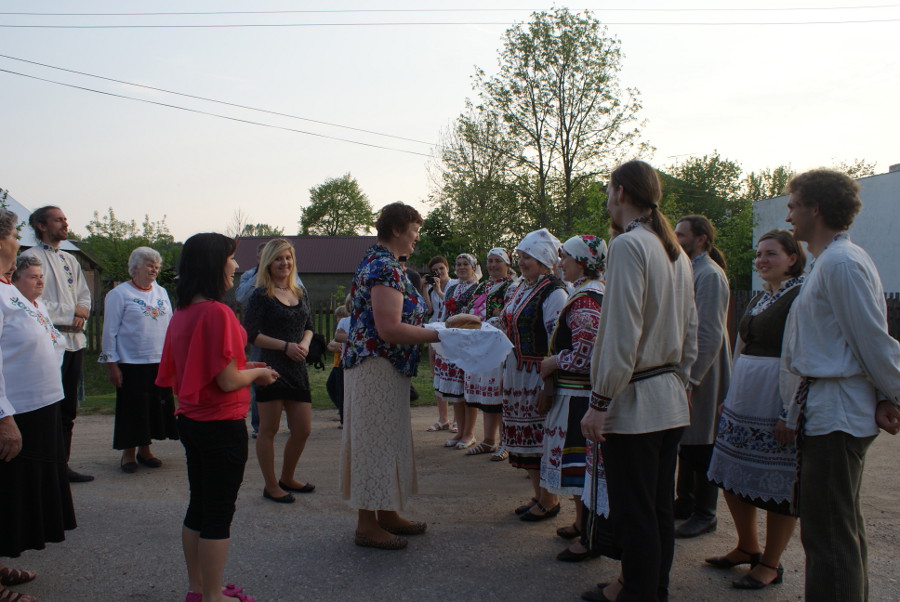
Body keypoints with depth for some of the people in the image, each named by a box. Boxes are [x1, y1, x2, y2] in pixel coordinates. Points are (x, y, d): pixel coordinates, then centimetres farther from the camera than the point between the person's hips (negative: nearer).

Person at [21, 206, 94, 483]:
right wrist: (70, 312, -12)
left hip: (75, 341, 8)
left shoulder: (70, 260, 18)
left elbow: (84, 295, 18)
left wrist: (82, 312, -4)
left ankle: (62, 464, 22)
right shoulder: (31, 257, -6)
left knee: (68, 408, 12)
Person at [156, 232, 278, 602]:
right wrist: (258, 373, -3)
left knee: (199, 506, 19)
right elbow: (228, 381, -22)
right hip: (222, 425, -9)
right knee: (219, 515, 4)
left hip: (190, 420, 9)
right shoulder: (218, 312, -20)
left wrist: (243, 366, 13)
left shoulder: (182, 313, 6)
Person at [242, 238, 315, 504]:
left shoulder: (300, 293, 12)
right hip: (271, 369, -6)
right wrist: (285, 346, -15)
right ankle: (271, 486, 19)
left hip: (297, 368, 6)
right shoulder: (261, 295, -7)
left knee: (303, 429, 10)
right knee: (268, 430, 4)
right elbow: (250, 334, -11)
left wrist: (305, 343, -3)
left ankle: (287, 478, 31)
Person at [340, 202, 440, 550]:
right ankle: (367, 526, 10)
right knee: (376, 440, -2)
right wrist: (440, 335, -18)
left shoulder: (378, 262, 14)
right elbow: (390, 329, -25)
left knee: (387, 440, 16)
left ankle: (386, 513, 28)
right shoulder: (386, 268, -18)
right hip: (378, 367, -10)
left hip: (385, 368, 10)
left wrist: (437, 327, 13)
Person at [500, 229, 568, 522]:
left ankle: (549, 501, 14)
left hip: (538, 375, -9)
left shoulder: (554, 292, -13)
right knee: (525, 437, 14)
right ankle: (538, 495, 27)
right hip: (516, 374, 9)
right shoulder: (521, 288, 14)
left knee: (541, 436, 0)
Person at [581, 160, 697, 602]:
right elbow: (691, 330, 17)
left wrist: (599, 403, -16)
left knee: (633, 516, 2)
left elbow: (621, 336, -20)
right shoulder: (676, 252, 13)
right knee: (660, 509, 18)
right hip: (671, 402, 9)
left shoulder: (628, 245, -14)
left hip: (633, 401, -9)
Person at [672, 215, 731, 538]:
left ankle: (704, 514, 16)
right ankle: (685, 502, 31)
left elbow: (710, 333, -22)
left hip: (701, 375, -9)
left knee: (701, 447, 3)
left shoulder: (710, 274, -16)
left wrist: (690, 378, -22)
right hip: (683, 372, 9)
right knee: (685, 442, 18)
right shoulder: (688, 270, 12)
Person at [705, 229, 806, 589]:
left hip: (779, 398, -9)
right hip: (743, 394, 9)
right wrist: (733, 394, 20)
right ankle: (747, 548, 32)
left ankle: (770, 564, 18)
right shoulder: (760, 298, 16)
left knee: (778, 485, 3)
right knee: (734, 477, 14)